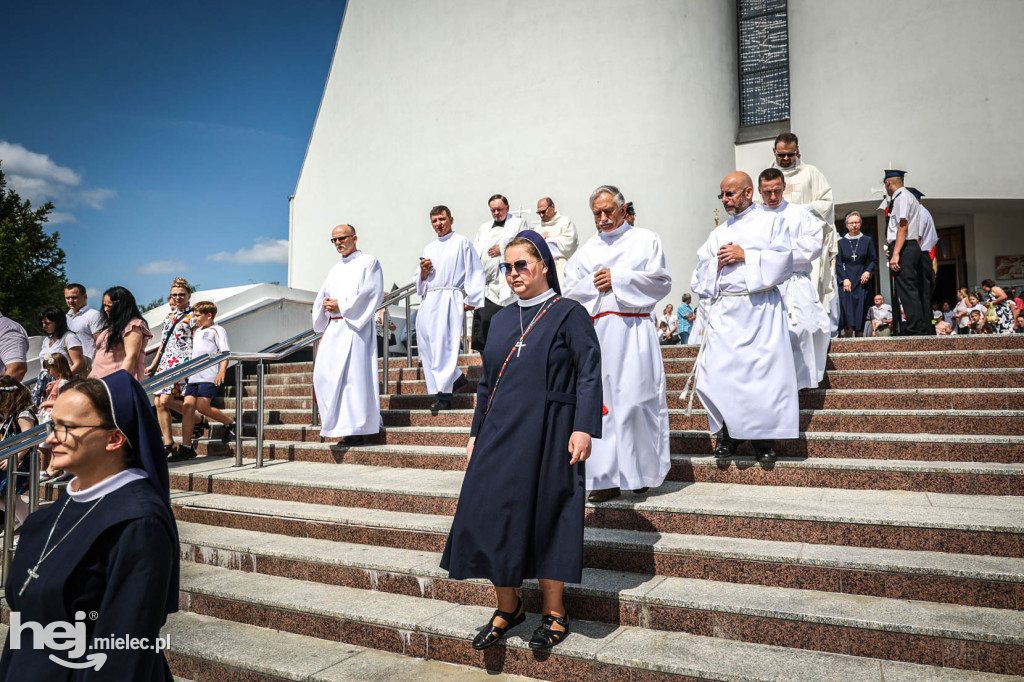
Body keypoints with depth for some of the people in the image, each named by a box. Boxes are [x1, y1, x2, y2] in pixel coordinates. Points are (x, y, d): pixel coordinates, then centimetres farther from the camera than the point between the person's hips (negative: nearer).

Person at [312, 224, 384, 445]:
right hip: (333, 328, 7)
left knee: (354, 375, -11)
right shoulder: (335, 270, 24)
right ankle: (337, 424, 8)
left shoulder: (368, 263, 3)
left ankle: (355, 429, -8)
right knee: (323, 374, 1)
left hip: (355, 326, -7)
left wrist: (341, 306, -10)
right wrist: (326, 305, -1)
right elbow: (320, 299, 23)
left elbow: (371, 294, -9)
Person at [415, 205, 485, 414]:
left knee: (444, 344, -13)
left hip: (450, 299, -6)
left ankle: (443, 394, -11)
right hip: (429, 301, 7)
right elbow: (418, 280, 25)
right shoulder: (429, 248, 23)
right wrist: (424, 272, 2)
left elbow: (475, 272, -1)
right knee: (427, 345, 2)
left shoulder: (462, 242, 5)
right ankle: (456, 377, 19)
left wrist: (471, 300, -9)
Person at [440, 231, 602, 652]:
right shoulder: (501, 320, 15)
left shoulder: (569, 314, -2)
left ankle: (553, 611, 19)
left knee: (546, 516, 2)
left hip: (547, 435, -5)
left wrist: (583, 428, -18)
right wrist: (475, 433, 14)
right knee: (493, 514, 4)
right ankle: (508, 607, 22)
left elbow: (589, 375, -8)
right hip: (500, 435, 6)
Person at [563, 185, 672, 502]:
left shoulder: (646, 240, 10)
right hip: (598, 333, 3)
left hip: (634, 330, -3)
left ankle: (640, 470, 7)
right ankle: (607, 478, 3)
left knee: (636, 399, -6)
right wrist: (594, 283, -4)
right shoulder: (587, 250, 19)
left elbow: (662, 282, -1)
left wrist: (618, 279, -5)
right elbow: (571, 291, 13)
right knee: (601, 402, -2)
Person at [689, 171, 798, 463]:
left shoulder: (772, 222, 10)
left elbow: (783, 261, -3)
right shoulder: (719, 233, 21)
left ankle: (764, 436, 3)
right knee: (719, 371, -7)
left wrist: (745, 256, -7)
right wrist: (718, 262, -4)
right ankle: (729, 433, 6)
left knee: (765, 370, -8)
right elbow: (701, 271, 16)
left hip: (761, 309, -3)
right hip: (724, 310, 3)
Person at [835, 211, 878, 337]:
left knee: (860, 311, -4)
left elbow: (873, 260, 9)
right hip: (845, 279, -1)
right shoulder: (841, 242, 8)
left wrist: (868, 272, -10)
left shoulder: (868, 241, 10)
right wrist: (845, 279, -9)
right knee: (846, 310, -12)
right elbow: (838, 263, 3)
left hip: (861, 280, 1)